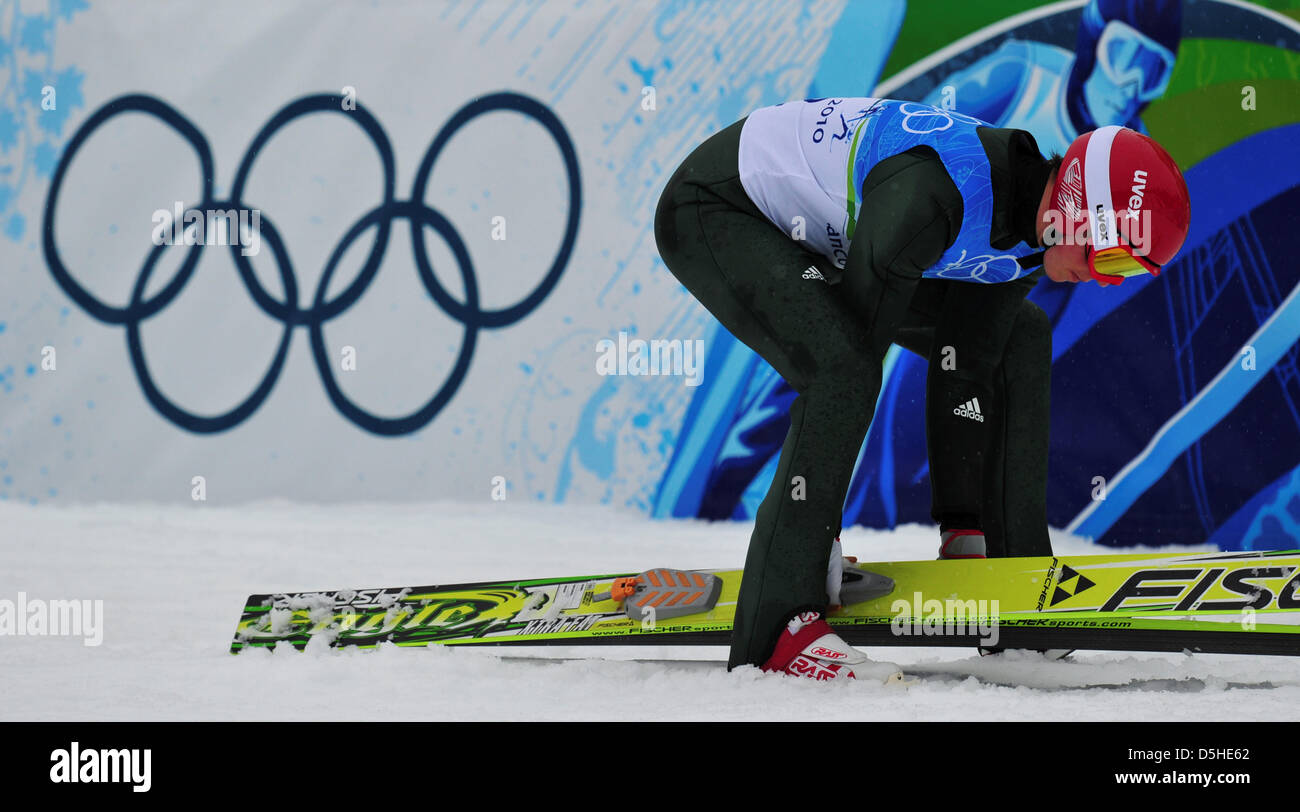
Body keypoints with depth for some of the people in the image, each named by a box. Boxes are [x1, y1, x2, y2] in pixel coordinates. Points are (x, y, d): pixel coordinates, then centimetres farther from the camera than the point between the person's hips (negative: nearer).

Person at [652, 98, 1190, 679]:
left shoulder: (1030, 234, -10)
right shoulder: (931, 197, -38)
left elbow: (966, 373, -3)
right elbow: (849, 350, -31)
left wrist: (964, 528, -4)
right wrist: (827, 531, -24)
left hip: (818, 235, 9)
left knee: (1014, 338, 6)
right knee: (843, 370, -32)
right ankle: (773, 629, -28)